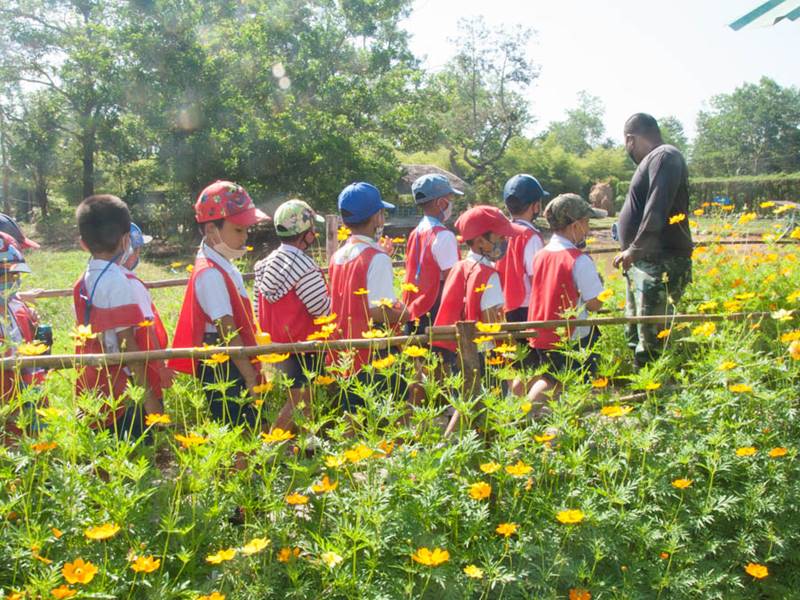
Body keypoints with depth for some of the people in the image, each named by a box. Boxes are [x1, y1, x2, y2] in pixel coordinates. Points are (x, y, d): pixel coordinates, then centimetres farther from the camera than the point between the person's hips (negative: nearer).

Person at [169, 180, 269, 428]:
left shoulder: (224, 267, 12)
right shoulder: (211, 273, -17)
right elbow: (228, 333, -19)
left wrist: (251, 370, 19)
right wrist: (251, 379, -18)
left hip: (234, 366, 9)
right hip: (223, 369, -9)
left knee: (248, 430, 11)